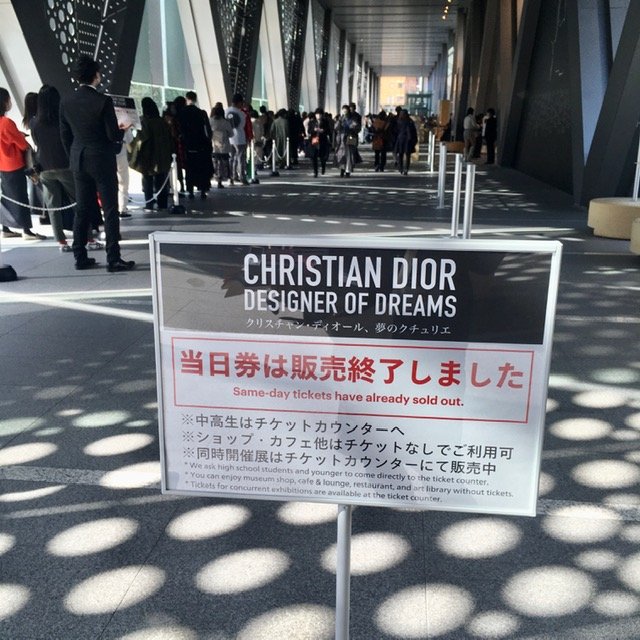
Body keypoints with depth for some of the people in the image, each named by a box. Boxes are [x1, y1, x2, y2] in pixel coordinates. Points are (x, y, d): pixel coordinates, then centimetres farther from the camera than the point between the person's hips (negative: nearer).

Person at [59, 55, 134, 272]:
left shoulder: (66, 102, 2)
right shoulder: (103, 101, -14)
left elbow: (65, 135, 7)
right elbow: (114, 135, -13)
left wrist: (73, 157, 19)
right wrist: (122, 131, 8)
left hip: (78, 162, 6)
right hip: (102, 161, -5)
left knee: (82, 210, 12)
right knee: (110, 211, 0)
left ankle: (80, 257, 16)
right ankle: (113, 259, 0)